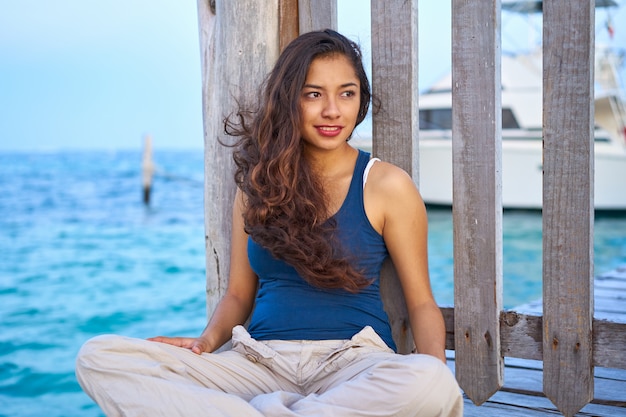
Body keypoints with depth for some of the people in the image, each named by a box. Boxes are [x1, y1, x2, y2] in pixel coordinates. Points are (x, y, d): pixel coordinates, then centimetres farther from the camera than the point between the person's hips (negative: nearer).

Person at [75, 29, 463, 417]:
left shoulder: (387, 185, 3)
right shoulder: (259, 182, 12)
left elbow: (421, 302, 4)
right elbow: (239, 293, 15)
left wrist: (437, 366, -17)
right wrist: (209, 340, -6)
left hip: (353, 361, -2)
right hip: (262, 362, 2)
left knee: (430, 381, -39)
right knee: (99, 357, -18)